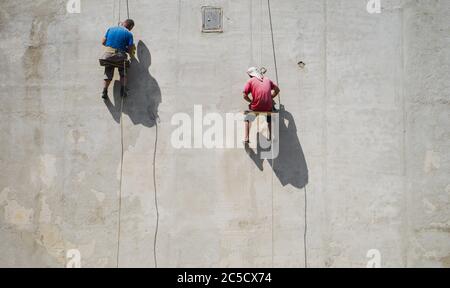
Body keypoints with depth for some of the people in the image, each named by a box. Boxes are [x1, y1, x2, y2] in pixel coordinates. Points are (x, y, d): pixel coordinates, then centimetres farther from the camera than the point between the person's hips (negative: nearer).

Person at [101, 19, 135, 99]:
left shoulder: (111, 29, 14)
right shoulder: (129, 34, 3)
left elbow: (103, 42, 14)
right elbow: (130, 51, -2)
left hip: (108, 54, 3)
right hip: (120, 56, -3)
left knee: (108, 75, 12)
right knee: (123, 74, 13)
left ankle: (104, 91, -5)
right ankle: (122, 90, -5)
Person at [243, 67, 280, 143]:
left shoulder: (250, 81, 3)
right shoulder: (267, 80, 14)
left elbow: (245, 96, -2)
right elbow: (277, 90, 22)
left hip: (256, 108, -3)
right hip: (268, 107, 3)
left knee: (247, 118, 24)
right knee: (270, 119, 34)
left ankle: (246, 138, 13)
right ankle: (271, 136, 25)